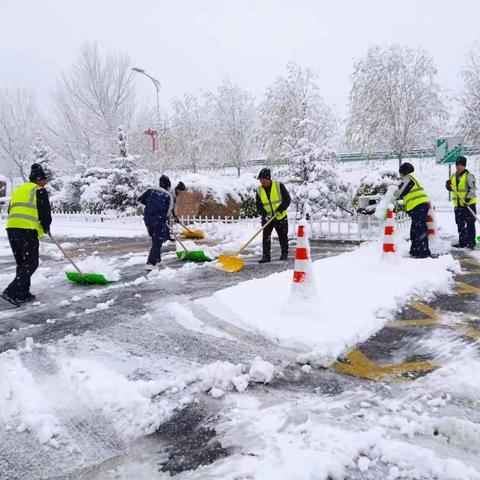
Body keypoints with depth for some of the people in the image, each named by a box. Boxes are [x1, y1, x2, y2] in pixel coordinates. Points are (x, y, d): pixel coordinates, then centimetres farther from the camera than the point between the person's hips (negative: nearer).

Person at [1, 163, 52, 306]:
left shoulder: (18, 190, 25)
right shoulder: (40, 191, 1)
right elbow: (45, 212, -4)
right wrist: (46, 227, 15)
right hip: (27, 230, -8)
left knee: (22, 263, 17)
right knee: (31, 264, -2)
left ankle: (23, 294, 18)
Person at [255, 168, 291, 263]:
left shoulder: (279, 185, -11)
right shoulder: (259, 190, -2)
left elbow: (287, 199, -10)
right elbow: (258, 205, -1)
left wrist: (280, 209, -20)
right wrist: (265, 214, -17)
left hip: (281, 217, -2)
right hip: (267, 218, 2)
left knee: (283, 236, 9)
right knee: (266, 236, -6)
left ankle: (284, 254, 25)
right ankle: (266, 255, 0)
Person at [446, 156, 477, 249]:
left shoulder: (469, 176, -8)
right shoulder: (453, 176, 12)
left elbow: (473, 188, -12)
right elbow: (452, 188, 20)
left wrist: (468, 197, -25)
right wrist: (449, 186, -2)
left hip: (469, 204, -7)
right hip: (457, 204, 7)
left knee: (470, 224, -3)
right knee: (460, 224, 12)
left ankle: (471, 242, 3)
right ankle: (462, 242, 21)